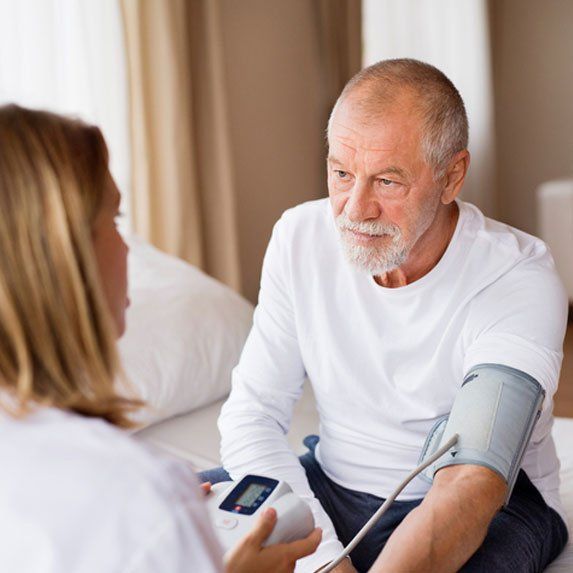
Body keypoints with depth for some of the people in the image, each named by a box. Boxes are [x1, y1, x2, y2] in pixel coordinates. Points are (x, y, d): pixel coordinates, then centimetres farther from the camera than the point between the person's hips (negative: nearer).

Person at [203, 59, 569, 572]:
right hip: (331, 485, 4)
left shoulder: (521, 282, -20)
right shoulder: (300, 237, -7)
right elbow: (251, 414, -7)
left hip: (494, 505, -3)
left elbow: (472, 484, -30)